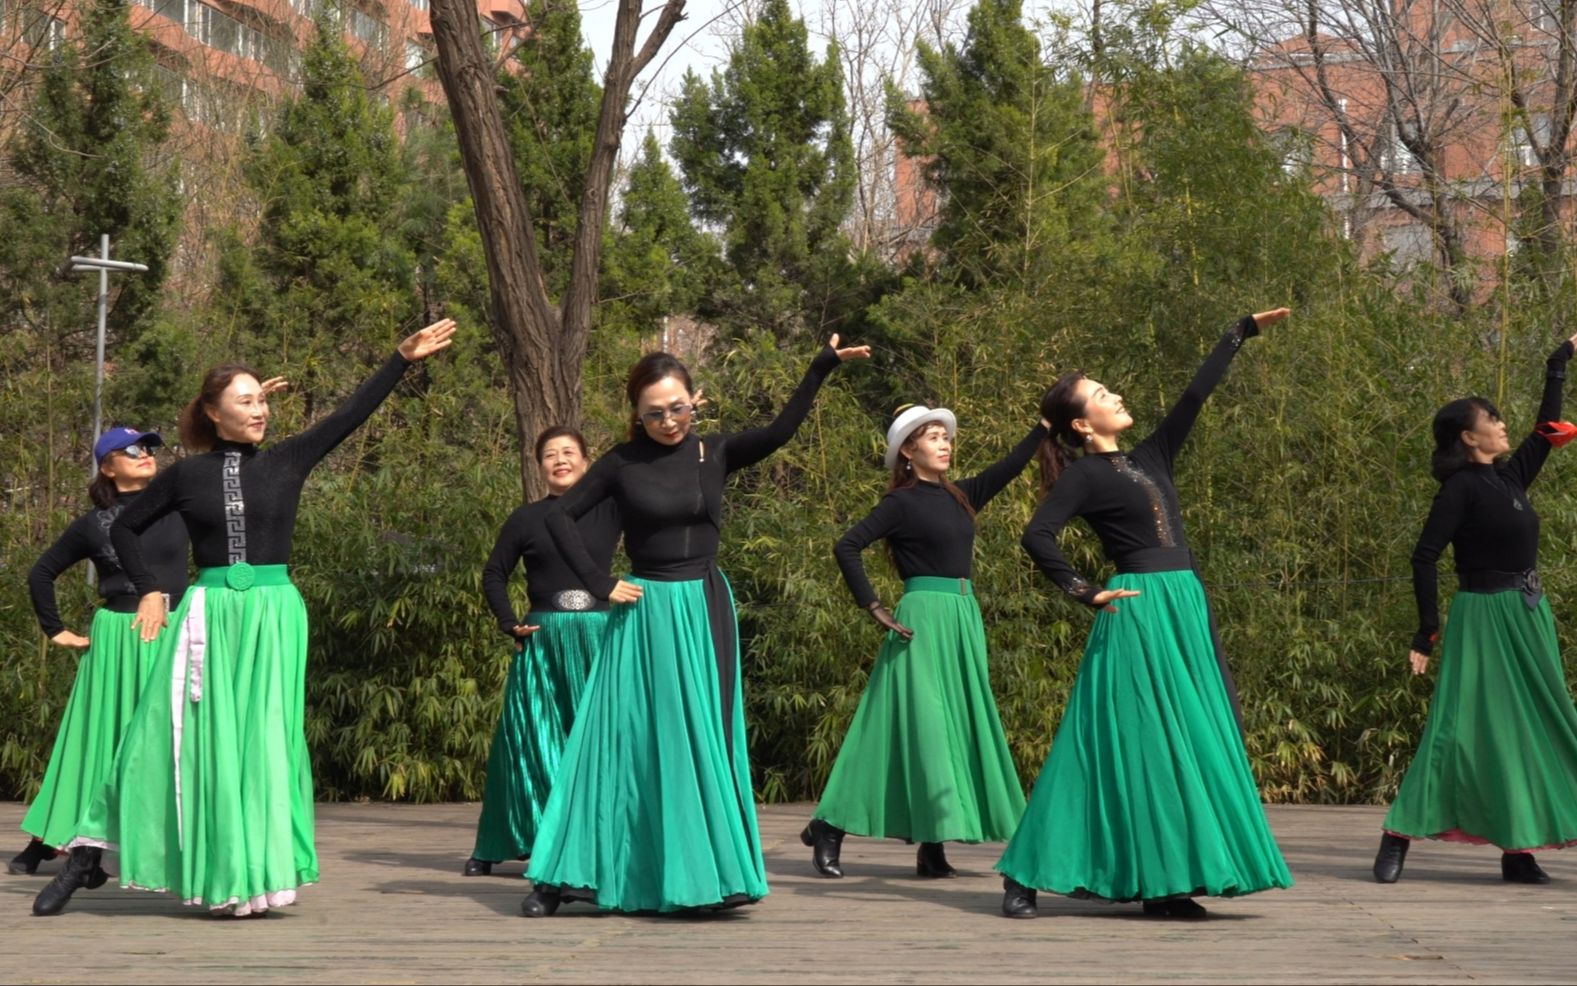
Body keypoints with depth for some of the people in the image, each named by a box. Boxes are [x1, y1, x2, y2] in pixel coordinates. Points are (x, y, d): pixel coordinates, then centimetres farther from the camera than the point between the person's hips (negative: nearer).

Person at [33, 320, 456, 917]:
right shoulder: (187, 474, 3)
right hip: (209, 614, -1)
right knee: (192, 739, -4)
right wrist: (148, 591, 5)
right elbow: (125, 528, 14)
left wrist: (403, 359, -1)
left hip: (273, 614, 1)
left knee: (263, 741, 0)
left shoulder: (286, 462, 5)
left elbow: (351, 415, 3)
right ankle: (86, 856, 3)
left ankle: (253, 877, 5)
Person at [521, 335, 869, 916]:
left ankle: (706, 872, 11)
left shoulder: (714, 454, 2)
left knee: (704, 741, 4)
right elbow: (561, 517, 2)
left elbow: (779, 432, -12)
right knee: (621, 743, -3)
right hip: (645, 613, -2)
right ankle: (559, 878, 1)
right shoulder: (622, 464, -2)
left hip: (704, 612, 2)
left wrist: (822, 367, -21)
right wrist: (600, 585, -5)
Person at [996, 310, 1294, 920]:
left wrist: (1241, 333, 24)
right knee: (1135, 746, -8)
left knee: (1183, 745, 5)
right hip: (1138, 614, -8)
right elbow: (1037, 536, -16)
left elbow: (1195, 395, 21)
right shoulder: (1084, 476, -5)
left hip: (1184, 611, 8)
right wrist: (1086, 594, -15)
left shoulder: (1148, 460, 17)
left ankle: (1164, 883, 8)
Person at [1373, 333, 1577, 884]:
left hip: (1527, 618, 8)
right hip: (1484, 617, -8)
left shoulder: (1509, 478, 11)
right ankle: (1398, 841, -8)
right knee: (1461, 728, -11)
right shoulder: (1462, 487, -11)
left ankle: (1519, 851, 10)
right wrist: (1427, 631, -18)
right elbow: (1424, 557, -15)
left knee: (1527, 730, 6)